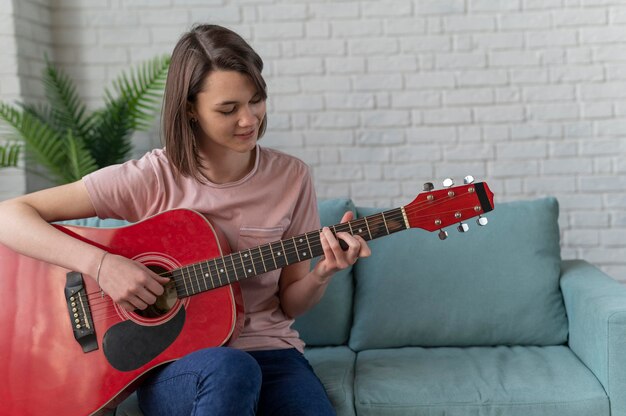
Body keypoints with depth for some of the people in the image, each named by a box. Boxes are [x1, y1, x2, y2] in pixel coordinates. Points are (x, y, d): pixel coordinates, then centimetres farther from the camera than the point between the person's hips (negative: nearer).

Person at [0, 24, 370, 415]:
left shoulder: (291, 177, 0)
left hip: (268, 349, 2)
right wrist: (100, 263, -24)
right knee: (230, 371, -37)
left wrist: (322, 275, -14)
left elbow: (290, 304, 8)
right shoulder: (153, 178, -9)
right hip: (171, 359, -1)